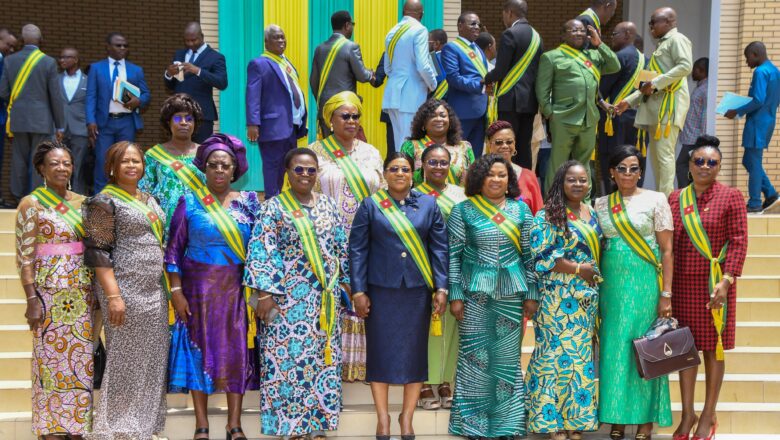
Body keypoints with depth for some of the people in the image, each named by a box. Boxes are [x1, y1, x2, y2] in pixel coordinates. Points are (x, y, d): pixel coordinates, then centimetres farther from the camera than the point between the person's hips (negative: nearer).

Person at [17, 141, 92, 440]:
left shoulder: (82, 202, 11)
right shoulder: (32, 204, -4)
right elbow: (24, 256, -7)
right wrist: (32, 299, -13)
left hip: (83, 295, 5)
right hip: (50, 294, -5)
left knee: (82, 360, 8)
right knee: (52, 361, 0)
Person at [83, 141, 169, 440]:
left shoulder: (149, 200, 16)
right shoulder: (105, 201, -6)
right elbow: (98, 252, -12)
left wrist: (167, 288, 16)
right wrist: (113, 295, -19)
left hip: (154, 292, 7)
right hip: (125, 291, -7)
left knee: (152, 361, 10)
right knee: (126, 362, -1)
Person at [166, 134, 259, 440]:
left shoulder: (248, 203, 4)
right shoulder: (189, 202, -1)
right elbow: (174, 249, -2)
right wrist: (176, 291, -8)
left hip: (236, 289, 1)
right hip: (199, 287, -1)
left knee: (237, 350, 2)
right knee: (200, 348, 4)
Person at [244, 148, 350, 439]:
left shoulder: (329, 206, 10)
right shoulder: (274, 208, -3)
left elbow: (342, 248, 14)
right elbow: (261, 252, -9)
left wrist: (347, 283, 11)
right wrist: (264, 293, -16)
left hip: (325, 296, 5)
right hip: (289, 297, -4)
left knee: (324, 357, 7)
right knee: (289, 355, -2)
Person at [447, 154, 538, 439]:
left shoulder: (521, 210, 5)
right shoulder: (463, 210, 0)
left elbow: (529, 254, 6)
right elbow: (454, 255, -1)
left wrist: (531, 293, 3)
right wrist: (455, 295, -6)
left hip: (511, 293, 2)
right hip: (476, 293, -2)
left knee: (507, 357, 8)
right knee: (476, 357, 3)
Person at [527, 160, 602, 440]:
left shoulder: (592, 213, 13)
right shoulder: (548, 215, -8)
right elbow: (542, 255, -15)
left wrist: (595, 274, 5)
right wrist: (578, 269, -15)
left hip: (587, 297, 7)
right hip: (558, 298, -6)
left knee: (582, 355, 8)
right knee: (557, 352, -3)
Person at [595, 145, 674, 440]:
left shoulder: (655, 200, 0)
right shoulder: (600, 204, 8)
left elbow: (667, 250, -3)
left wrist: (666, 294, -8)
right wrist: (594, 291, 4)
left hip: (644, 284, -3)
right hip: (611, 285, 3)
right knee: (613, 348, 5)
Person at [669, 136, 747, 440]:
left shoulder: (731, 197, -4)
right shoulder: (675, 199, 6)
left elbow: (739, 242, -8)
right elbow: (669, 244, 8)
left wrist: (726, 281, -16)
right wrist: (666, 285, 4)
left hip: (714, 285, -3)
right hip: (682, 284, 3)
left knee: (713, 349, 7)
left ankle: (708, 416, 20)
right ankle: (687, 414, 22)